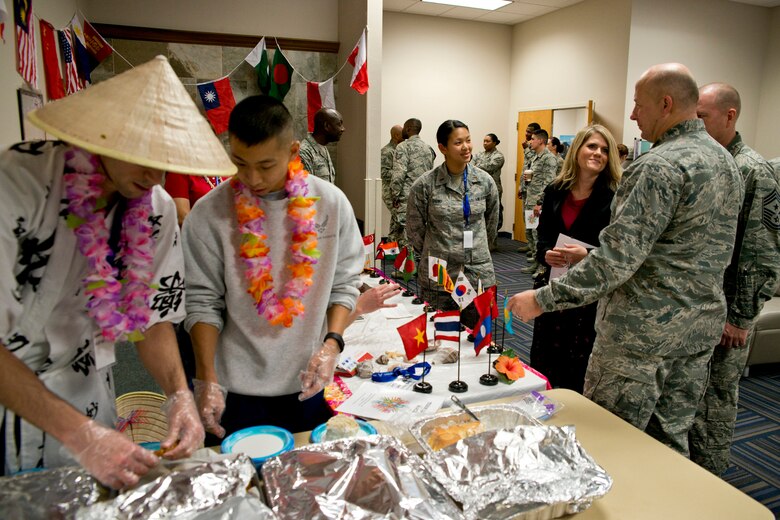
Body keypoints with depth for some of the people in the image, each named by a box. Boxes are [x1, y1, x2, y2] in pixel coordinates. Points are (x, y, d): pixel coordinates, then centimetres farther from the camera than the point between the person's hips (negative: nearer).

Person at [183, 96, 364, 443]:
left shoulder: (330, 203, -6)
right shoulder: (209, 215, -10)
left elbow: (344, 284, 0)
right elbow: (203, 302, -6)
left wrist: (332, 343, -12)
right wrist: (206, 379, -12)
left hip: (311, 385, 2)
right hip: (239, 391, -1)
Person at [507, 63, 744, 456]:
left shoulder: (659, 167, -20)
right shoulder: (725, 161, 11)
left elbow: (618, 258, -26)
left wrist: (544, 299, -21)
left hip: (643, 332, -9)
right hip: (700, 329, 9)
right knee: (671, 441, 20)